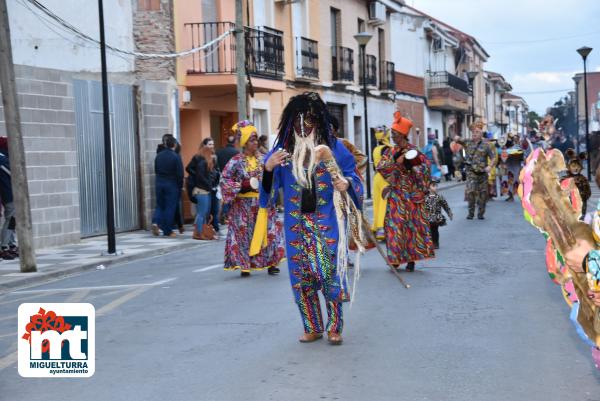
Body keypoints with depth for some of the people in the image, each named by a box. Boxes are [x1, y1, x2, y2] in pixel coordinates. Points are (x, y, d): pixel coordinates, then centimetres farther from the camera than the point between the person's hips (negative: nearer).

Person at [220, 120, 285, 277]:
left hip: (264, 203, 3)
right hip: (244, 205, -3)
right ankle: (245, 265, 7)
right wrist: (241, 186, -15)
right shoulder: (236, 161, -5)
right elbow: (224, 180, -7)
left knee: (268, 231, 1)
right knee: (244, 233, 0)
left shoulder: (263, 159, 5)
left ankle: (271, 263, 8)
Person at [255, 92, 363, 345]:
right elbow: (270, 188, 5)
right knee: (301, 276, 5)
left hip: (327, 222, -2)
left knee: (330, 273, -4)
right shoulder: (282, 149, 5)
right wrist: (268, 169, -16)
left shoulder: (333, 147, 1)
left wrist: (346, 184, -18)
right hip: (297, 224, 2)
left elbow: (352, 174, 4)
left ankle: (334, 327, 9)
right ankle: (312, 328, 17)